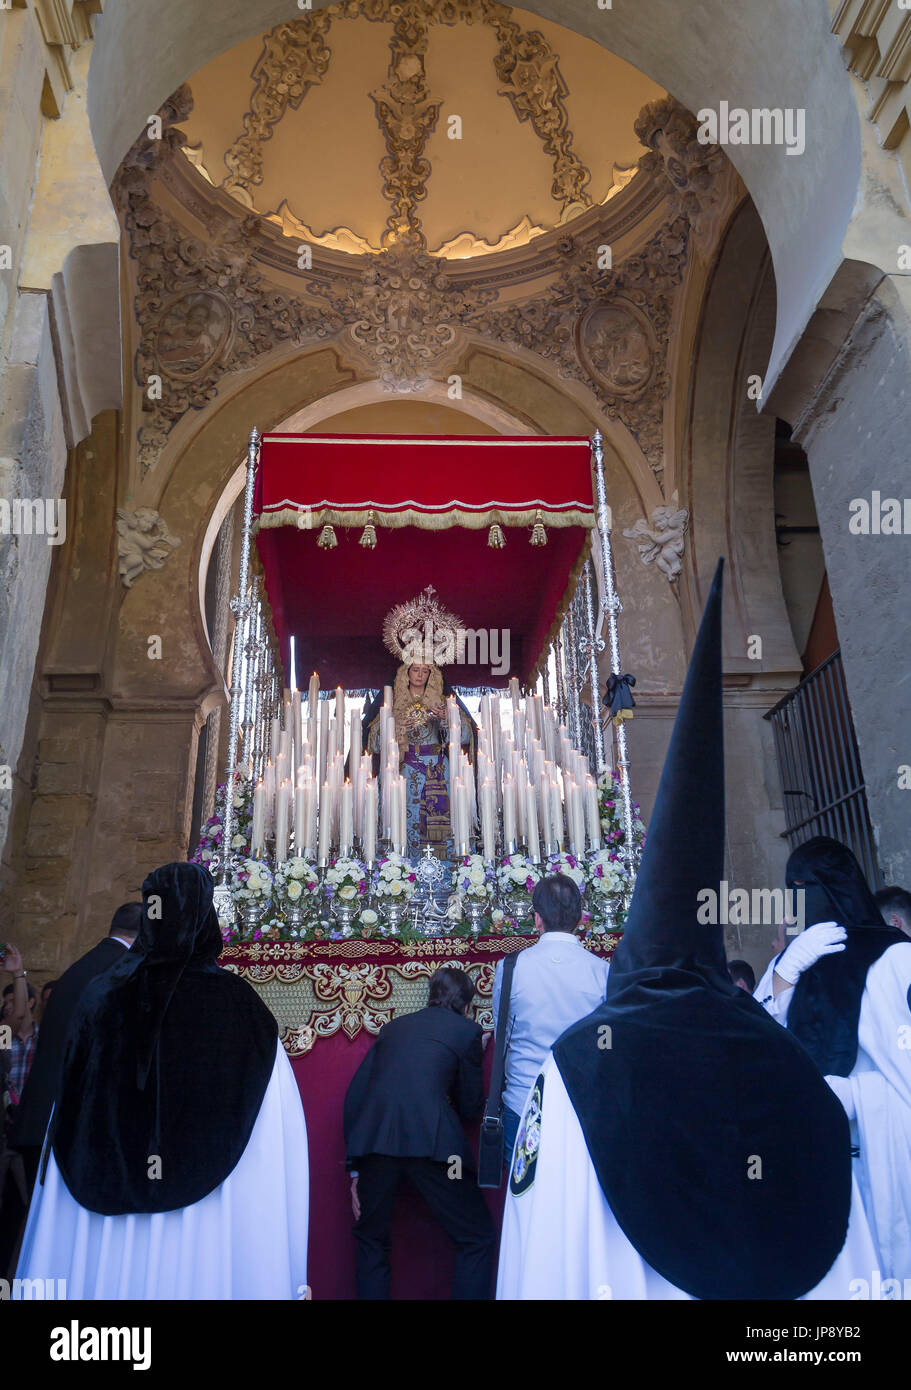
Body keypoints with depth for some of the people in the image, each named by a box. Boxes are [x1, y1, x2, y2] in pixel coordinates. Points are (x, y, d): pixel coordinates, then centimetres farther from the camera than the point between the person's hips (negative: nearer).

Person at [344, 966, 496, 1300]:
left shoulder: (393, 1027, 24)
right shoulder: (467, 1031, 13)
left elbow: (355, 1094, 19)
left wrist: (354, 1166, 21)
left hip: (374, 1140, 4)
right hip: (431, 1142, -4)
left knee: (371, 1240, 24)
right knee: (477, 1239, 12)